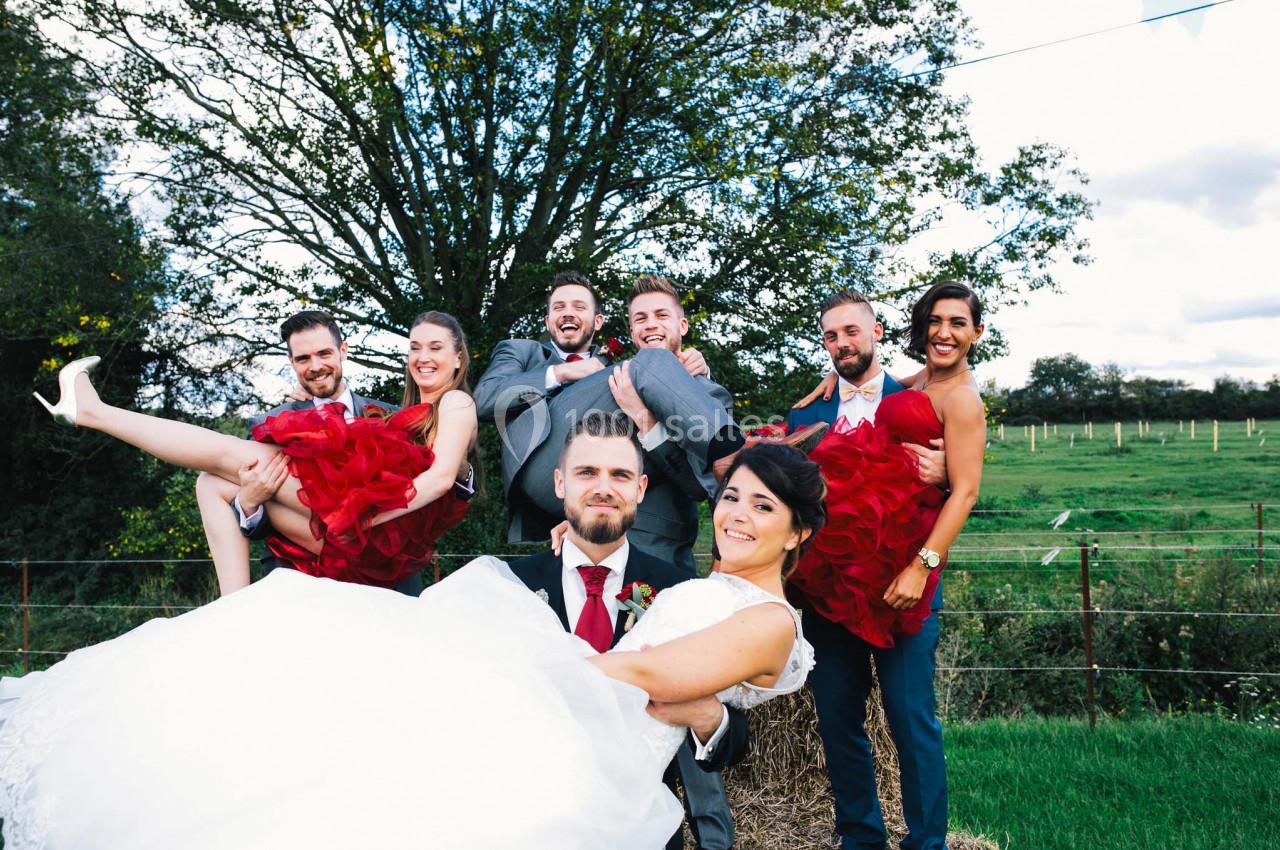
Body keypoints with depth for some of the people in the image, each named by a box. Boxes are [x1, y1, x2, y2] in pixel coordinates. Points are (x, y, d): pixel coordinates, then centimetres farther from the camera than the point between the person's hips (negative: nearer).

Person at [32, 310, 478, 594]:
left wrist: (367, 516, -20)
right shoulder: (415, 412, 31)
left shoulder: (455, 402, 3)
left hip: (379, 530, -9)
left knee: (229, 453, -9)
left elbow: (441, 476, -12)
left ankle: (93, 411, 4)